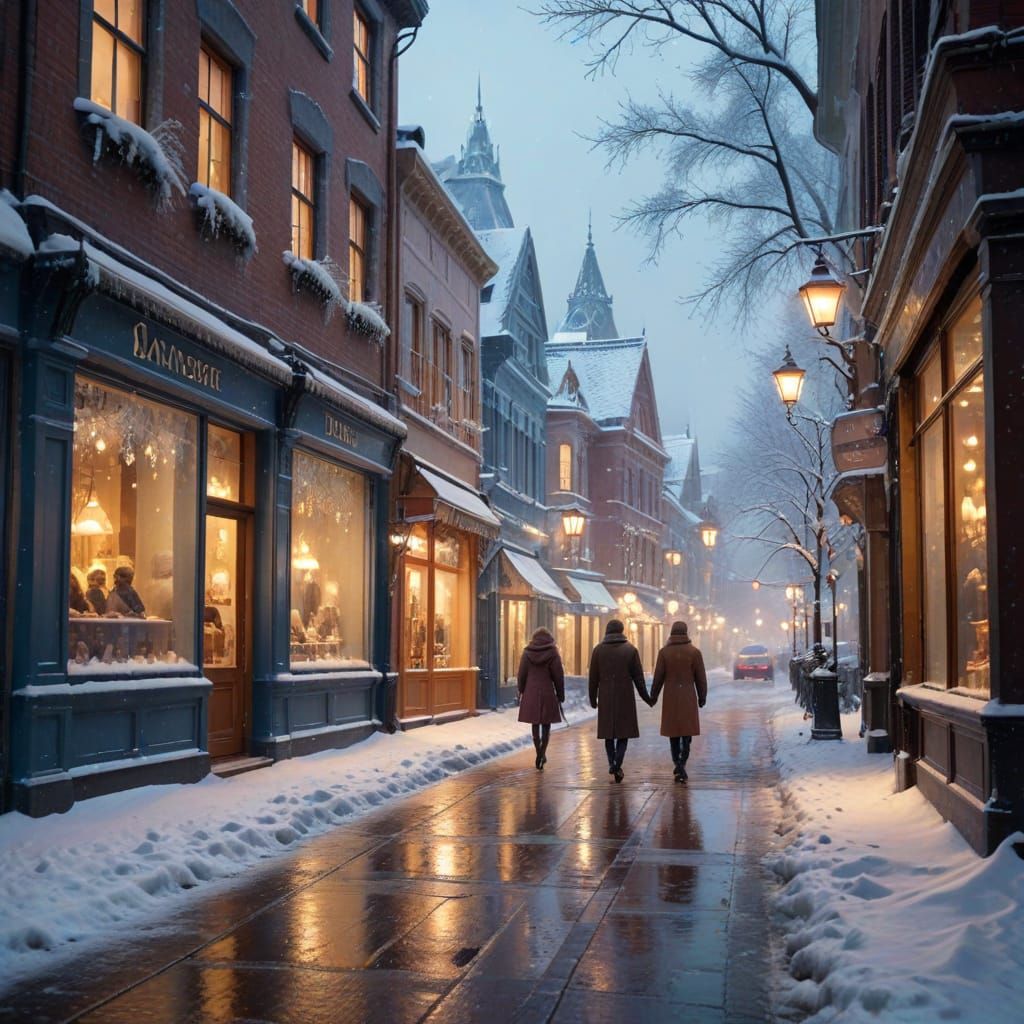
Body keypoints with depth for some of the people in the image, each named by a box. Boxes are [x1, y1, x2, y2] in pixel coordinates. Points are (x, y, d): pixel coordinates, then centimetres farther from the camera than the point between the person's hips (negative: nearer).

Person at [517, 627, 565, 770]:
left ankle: (540, 754, 14)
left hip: (531, 694, 2)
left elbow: (522, 675, 2)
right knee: (546, 725, 7)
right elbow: (558, 676, -5)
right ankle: (541, 755, -6)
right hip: (548, 693, -2)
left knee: (535, 725, 12)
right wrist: (561, 695, 4)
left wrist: (521, 693, 12)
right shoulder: (553, 653, -5)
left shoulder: (527, 653, 0)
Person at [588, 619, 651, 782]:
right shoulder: (631, 649, -3)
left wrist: (593, 699, 12)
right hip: (625, 697, -1)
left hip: (605, 698, 1)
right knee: (624, 731, 5)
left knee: (608, 731, 14)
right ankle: (617, 765, -10)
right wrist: (646, 698, 9)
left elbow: (593, 678, 1)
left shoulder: (598, 650, 0)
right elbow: (638, 677, -2)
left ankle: (612, 762, 0)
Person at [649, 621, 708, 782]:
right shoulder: (694, 652, -5)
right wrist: (702, 697, 10)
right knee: (686, 730, 4)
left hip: (670, 697, 1)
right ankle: (681, 764, -10)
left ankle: (677, 764, 15)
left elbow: (658, 677, -3)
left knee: (673, 729, 14)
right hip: (688, 697, -1)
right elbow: (701, 677, -2)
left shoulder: (664, 652, -4)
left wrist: (653, 696, 9)